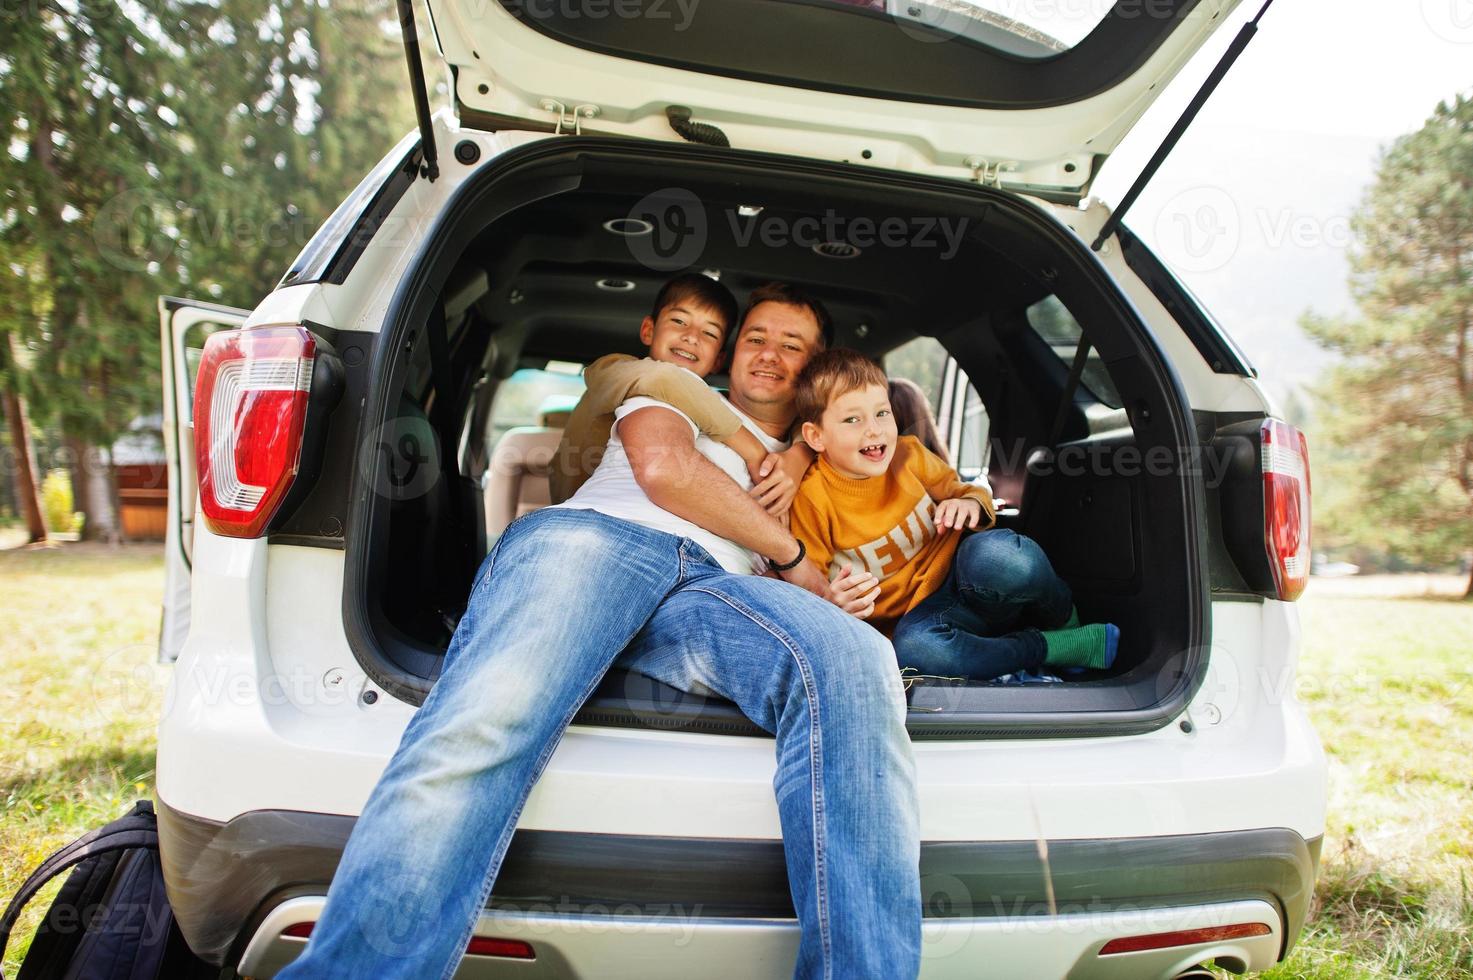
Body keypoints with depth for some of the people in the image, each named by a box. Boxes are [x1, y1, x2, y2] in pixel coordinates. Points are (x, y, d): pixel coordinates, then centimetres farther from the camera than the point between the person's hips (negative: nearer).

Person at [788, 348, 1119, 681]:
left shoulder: (908, 454, -2)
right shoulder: (812, 500, -12)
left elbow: (954, 488, 14)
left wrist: (971, 503, -10)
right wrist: (832, 601, -30)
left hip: (963, 579, 2)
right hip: (917, 615, -2)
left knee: (996, 553, -36)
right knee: (913, 646, -40)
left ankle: (1064, 621, -2)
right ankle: (1072, 646, -22)